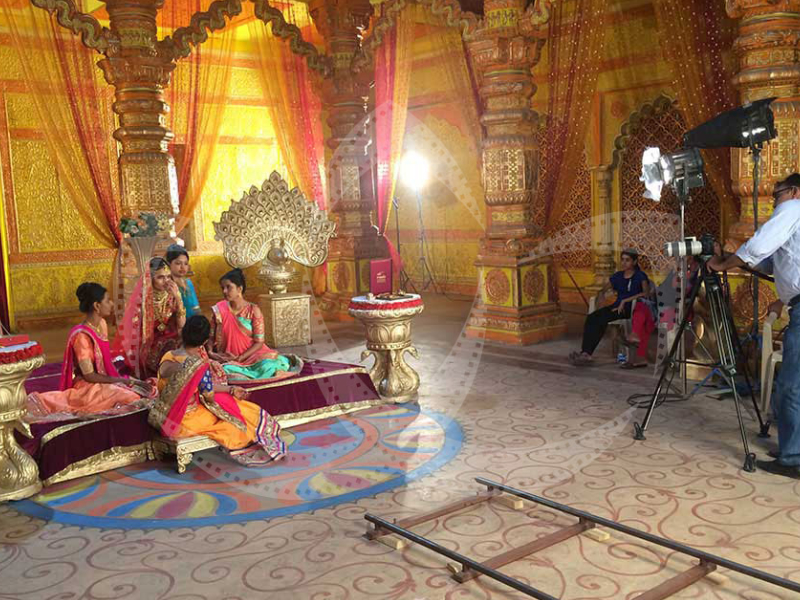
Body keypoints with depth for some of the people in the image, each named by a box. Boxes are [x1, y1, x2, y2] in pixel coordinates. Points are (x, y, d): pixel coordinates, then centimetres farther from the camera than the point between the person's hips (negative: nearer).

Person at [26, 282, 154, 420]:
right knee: (131, 398, -28)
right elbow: (89, 376, -19)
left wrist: (123, 378, -2)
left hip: (105, 380, 9)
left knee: (147, 388, -10)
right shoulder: (82, 336, -20)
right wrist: (121, 380, -15)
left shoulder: (102, 324, 5)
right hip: (88, 387, -9)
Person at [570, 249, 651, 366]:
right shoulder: (617, 276, 19)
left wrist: (625, 300, -19)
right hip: (617, 306, 6)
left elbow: (646, 292, -15)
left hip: (631, 308, -6)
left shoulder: (640, 276, 1)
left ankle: (587, 353, -29)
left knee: (602, 319, -32)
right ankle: (585, 352, -34)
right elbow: (604, 289, 25)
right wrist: (601, 294, -1)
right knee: (591, 317, -24)